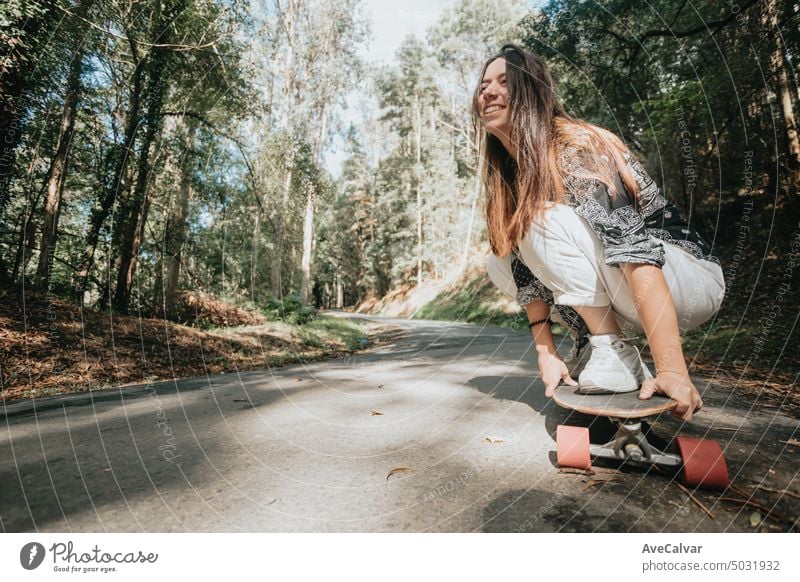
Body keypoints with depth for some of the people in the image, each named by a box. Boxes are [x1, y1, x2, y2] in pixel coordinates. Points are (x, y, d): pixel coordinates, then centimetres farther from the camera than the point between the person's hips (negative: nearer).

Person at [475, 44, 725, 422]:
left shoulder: (572, 145, -20)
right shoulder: (508, 174, 2)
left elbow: (631, 241, -31)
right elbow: (526, 266, -1)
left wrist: (671, 369, -34)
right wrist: (545, 352, -9)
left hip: (689, 281, -6)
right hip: (622, 302, 7)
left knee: (549, 218, -26)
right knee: (500, 263, -4)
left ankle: (616, 356, -15)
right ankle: (589, 345, 3)